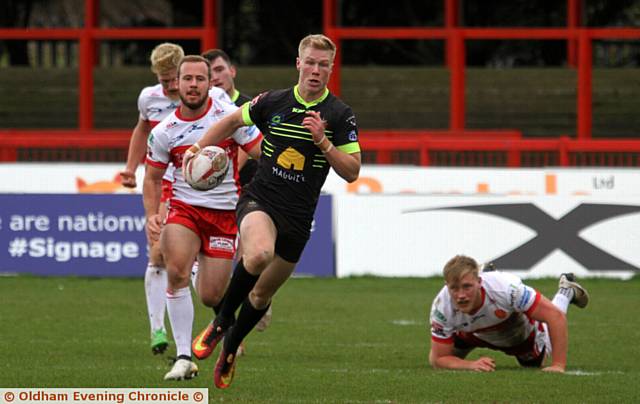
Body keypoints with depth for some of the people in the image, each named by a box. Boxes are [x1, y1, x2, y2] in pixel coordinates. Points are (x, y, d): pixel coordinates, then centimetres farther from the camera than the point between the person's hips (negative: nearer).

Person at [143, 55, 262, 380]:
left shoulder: (229, 116, -7)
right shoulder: (163, 132, -1)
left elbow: (263, 156, -2)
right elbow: (152, 178, 10)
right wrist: (151, 215, -4)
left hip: (224, 211, -1)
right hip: (184, 207, 1)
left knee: (211, 296, -4)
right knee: (177, 271, -27)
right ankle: (184, 357, -21)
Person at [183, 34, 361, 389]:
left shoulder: (340, 115, -3)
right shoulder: (273, 102, 0)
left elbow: (351, 172, -5)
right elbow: (233, 121, 18)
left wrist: (322, 140, -19)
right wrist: (198, 148, 10)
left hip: (298, 217, 1)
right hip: (259, 200, -1)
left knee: (262, 293, 12)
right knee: (259, 254, -35)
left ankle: (229, 349, 39)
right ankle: (221, 322, -12)